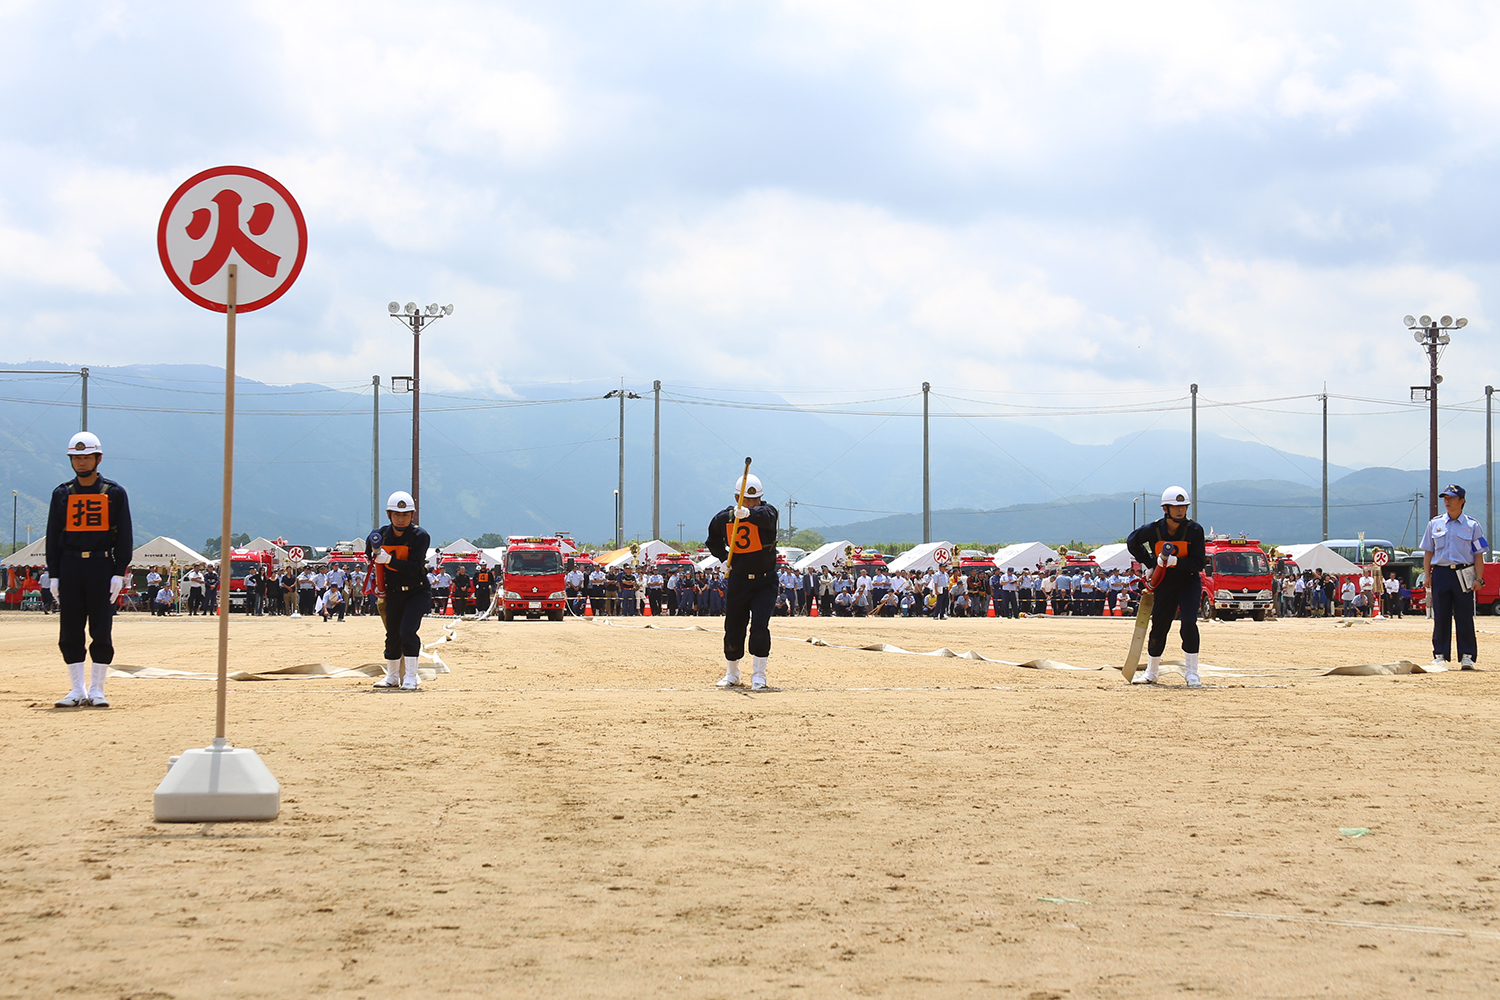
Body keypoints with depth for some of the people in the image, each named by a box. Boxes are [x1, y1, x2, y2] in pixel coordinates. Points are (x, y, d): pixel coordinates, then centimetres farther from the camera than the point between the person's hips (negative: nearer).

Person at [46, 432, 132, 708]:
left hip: (102, 567, -2)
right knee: (70, 632, 1)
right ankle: (77, 690, 8)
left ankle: (96, 690, 6)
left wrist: (119, 573, -5)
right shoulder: (62, 494, 10)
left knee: (102, 631, -2)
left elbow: (124, 537, 4)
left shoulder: (115, 493, 5)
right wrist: (53, 575, 2)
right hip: (70, 568, 2)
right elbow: (53, 537, 10)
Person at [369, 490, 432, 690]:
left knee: (407, 631, -19)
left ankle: (411, 677, -11)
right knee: (392, 635, 10)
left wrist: (389, 560, -37)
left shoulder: (420, 536, -17)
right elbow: (370, 556, 15)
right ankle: (392, 677, 28)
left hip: (417, 592, -4)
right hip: (394, 593, 4)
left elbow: (413, 568, -26)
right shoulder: (381, 535, -5)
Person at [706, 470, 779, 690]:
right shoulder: (724, 518, -3)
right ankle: (732, 675, 26)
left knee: (760, 626, -16)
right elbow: (713, 540, 18)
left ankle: (758, 676, -7)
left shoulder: (766, 512, -12)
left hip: (765, 581, -3)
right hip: (738, 580, 3)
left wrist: (749, 513, -59)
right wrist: (725, 558, 1)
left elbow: (767, 516, -39)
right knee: (733, 630, 7)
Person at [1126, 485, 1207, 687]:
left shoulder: (1194, 530, -15)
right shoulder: (1154, 530, -12)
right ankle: (1151, 672, 23)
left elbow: (1199, 563, -17)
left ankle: (1192, 673, -9)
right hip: (1165, 584, 2)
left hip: (1189, 582, -2)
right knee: (1158, 627, 4)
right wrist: (1151, 563, 2)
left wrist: (1175, 561, -31)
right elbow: (1132, 542, 8)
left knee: (1188, 623, -18)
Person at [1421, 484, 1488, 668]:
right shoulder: (1434, 524, 11)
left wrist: (1478, 578, -7)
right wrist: (1427, 575, 2)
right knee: (1441, 617, 3)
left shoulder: (1472, 525, 4)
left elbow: (1478, 554, 2)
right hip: (1440, 573, 2)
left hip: (1463, 575, -2)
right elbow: (1428, 552, 12)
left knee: (1465, 617, -3)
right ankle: (1440, 654, 10)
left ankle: (1467, 655, 1)